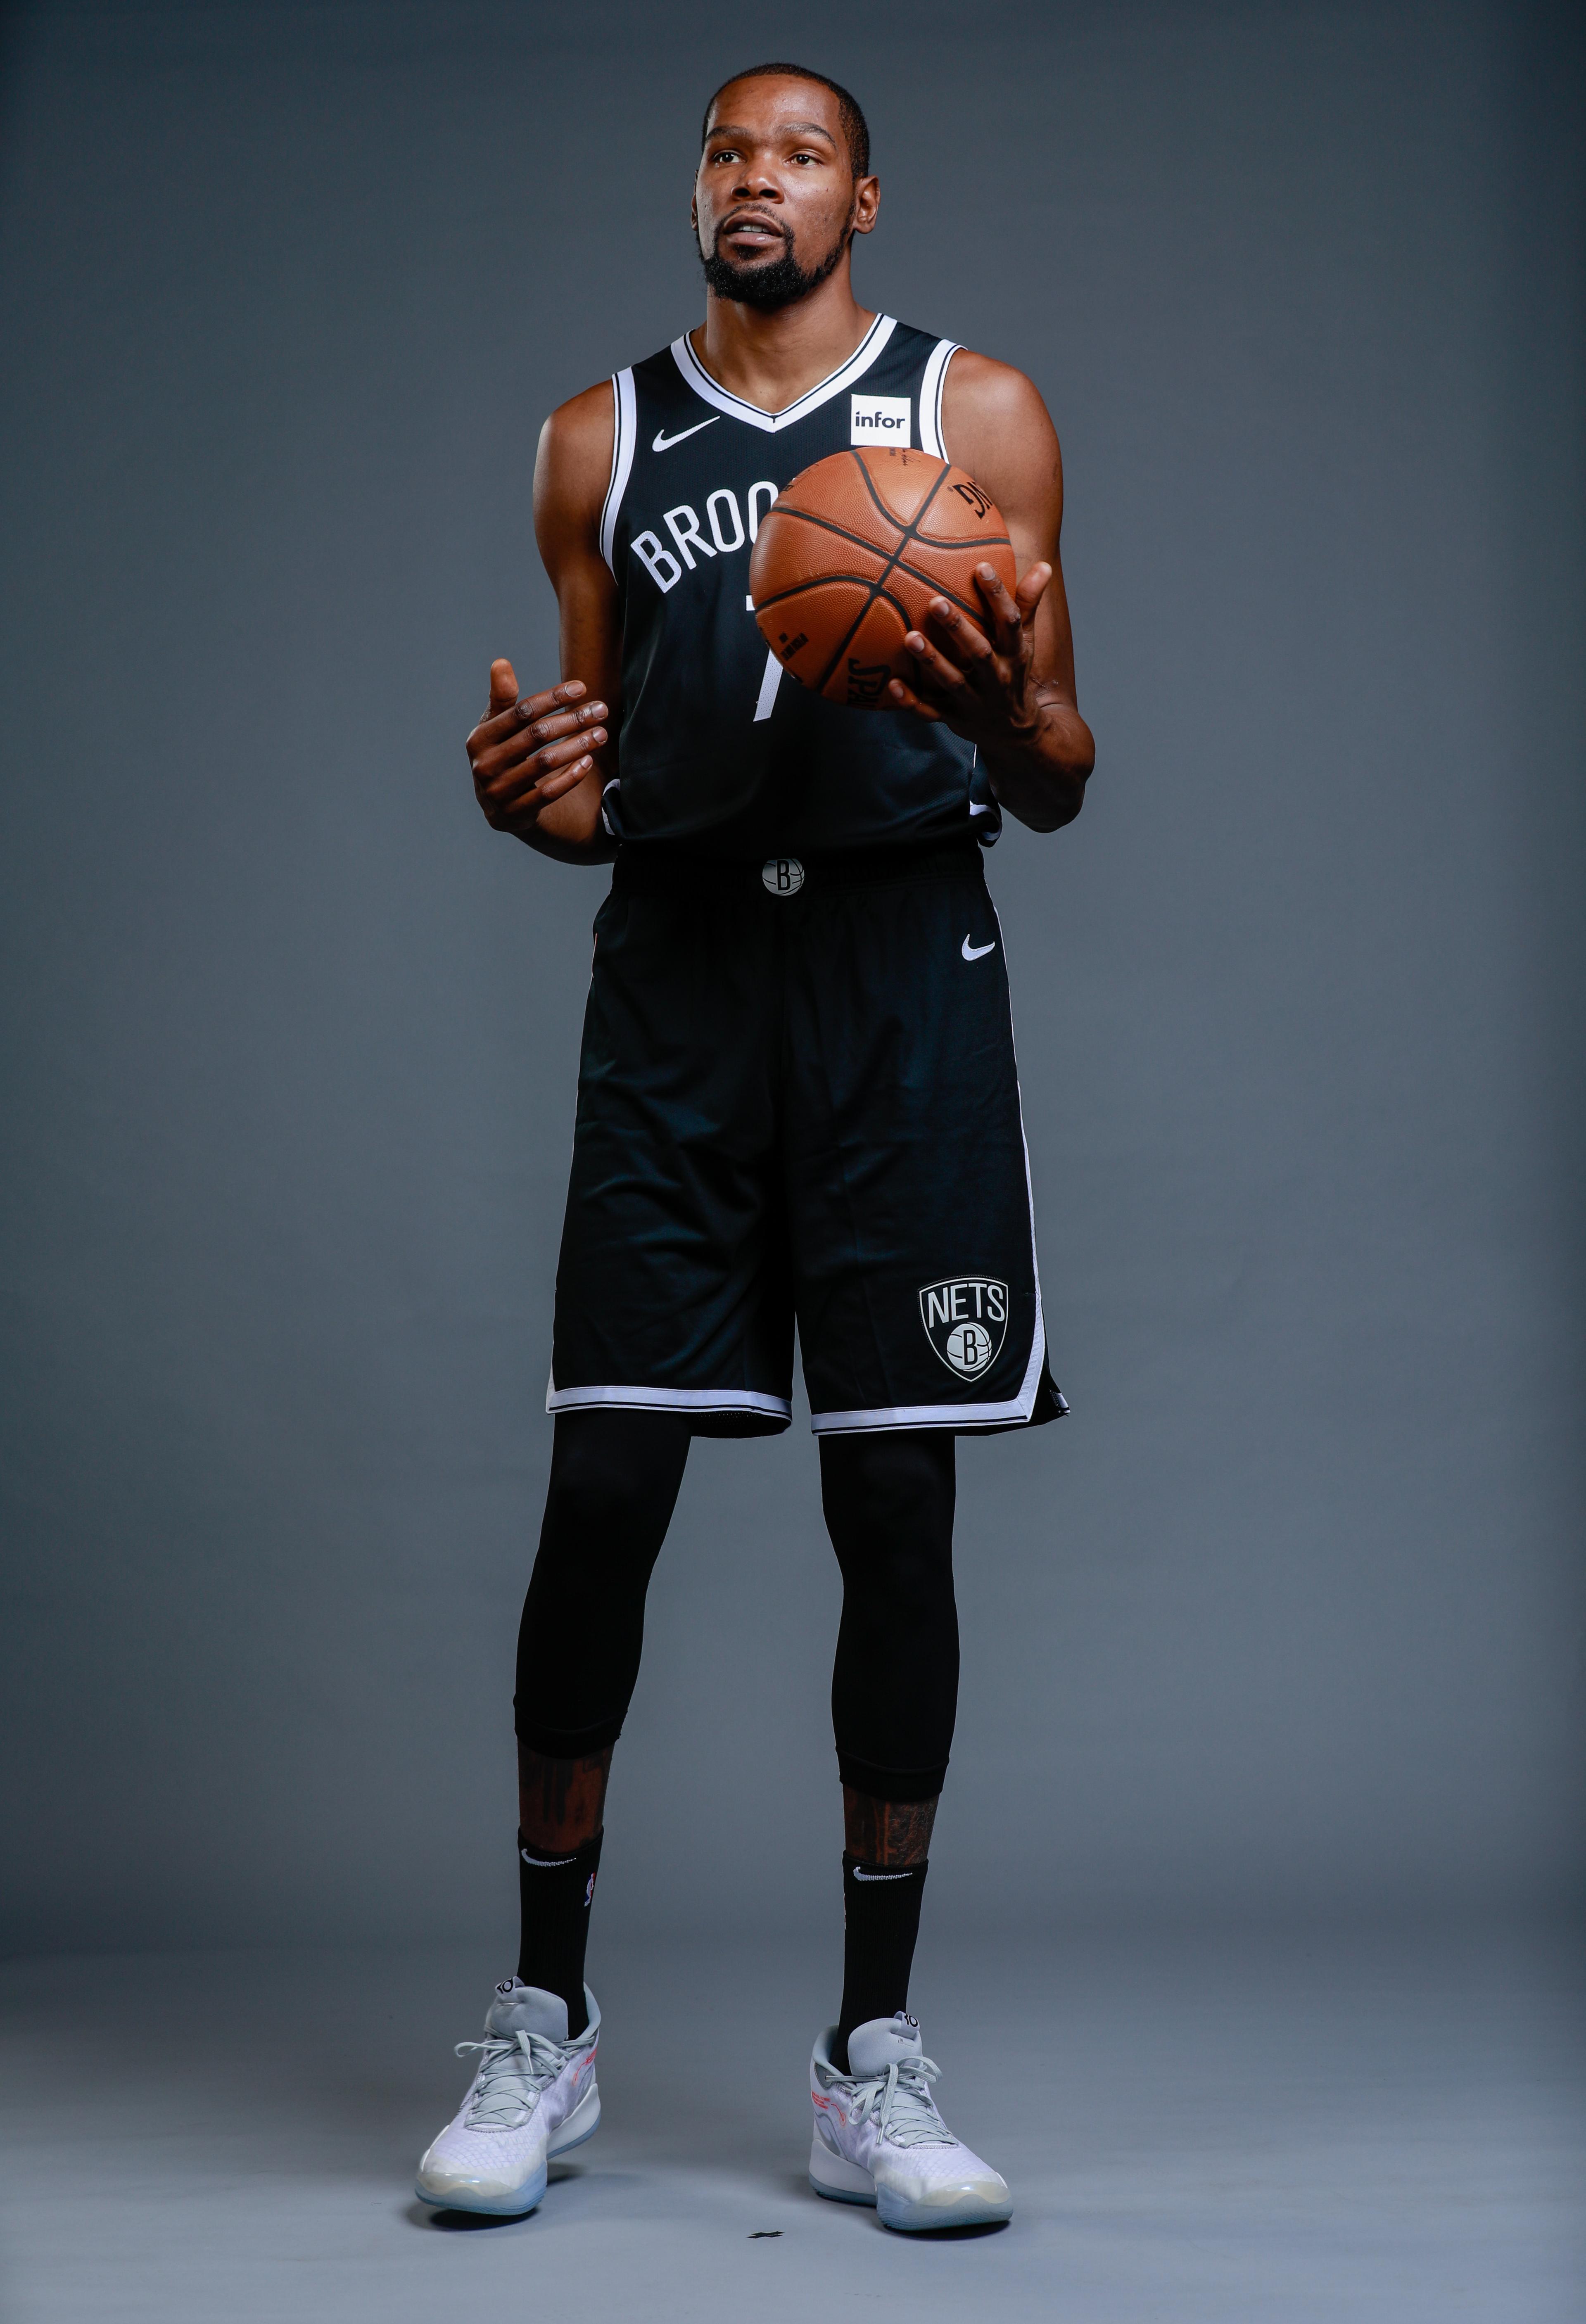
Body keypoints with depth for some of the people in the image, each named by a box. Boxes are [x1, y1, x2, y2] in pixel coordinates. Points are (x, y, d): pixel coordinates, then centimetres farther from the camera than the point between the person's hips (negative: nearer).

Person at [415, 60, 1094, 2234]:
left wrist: (1011, 716, -18)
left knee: (896, 1505, -1)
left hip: (904, 972, -1)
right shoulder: (603, 439, 14)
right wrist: (522, 790, -6)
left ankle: (873, 2057, 10)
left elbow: (1058, 788, 6)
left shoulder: (977, 408, 8)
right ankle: (546, 2014, 12)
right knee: (601, 1487, -4)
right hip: (677, 969, 1)